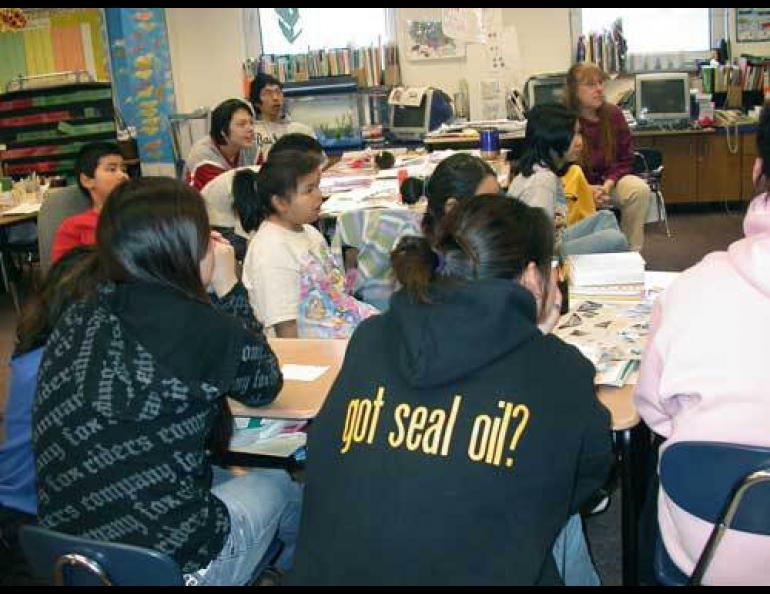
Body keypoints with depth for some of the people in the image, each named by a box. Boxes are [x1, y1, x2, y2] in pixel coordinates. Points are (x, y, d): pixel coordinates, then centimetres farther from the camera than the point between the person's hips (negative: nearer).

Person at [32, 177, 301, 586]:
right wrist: (229, 289, 4)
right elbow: (264, 385, 1)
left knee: (227, 476, 30)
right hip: (175, 563, -6)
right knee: (277, 484, 22)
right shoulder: (199, 326, -20)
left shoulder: (80, 318, -1)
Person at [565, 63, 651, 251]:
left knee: (640, 190, -25)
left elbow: (625, 158, 4)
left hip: (610, 179, 4)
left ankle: (631, 251, -14)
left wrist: (608, 184, -15)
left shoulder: (613, 114, 1)